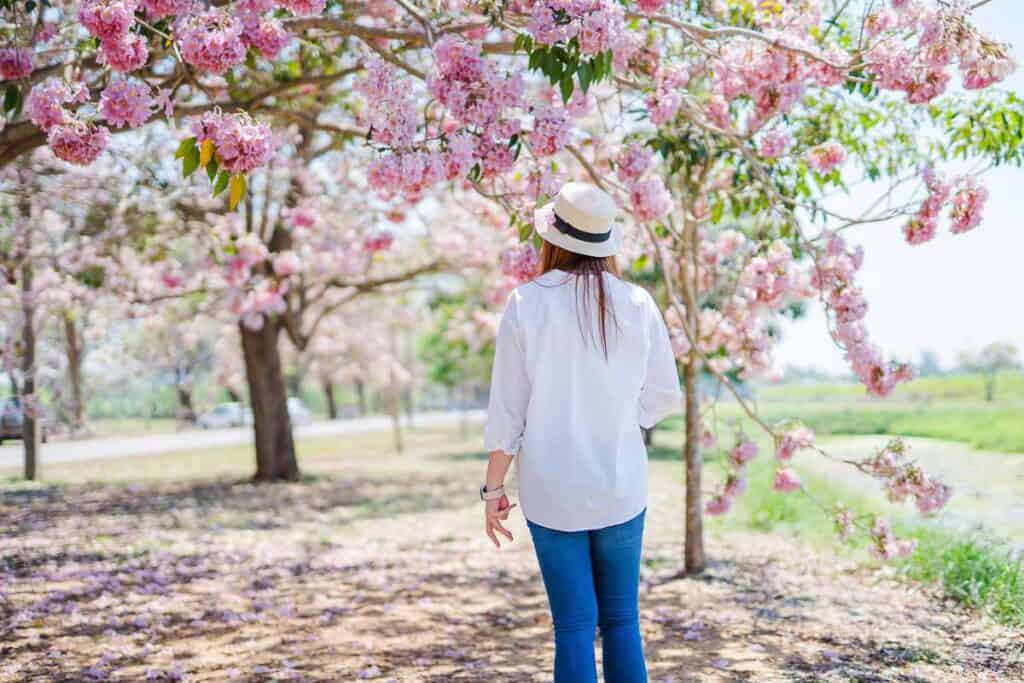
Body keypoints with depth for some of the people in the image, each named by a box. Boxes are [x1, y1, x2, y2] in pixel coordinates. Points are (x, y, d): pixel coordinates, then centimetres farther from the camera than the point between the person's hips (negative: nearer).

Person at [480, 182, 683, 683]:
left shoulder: (527, 303, -9)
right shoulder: (636, 303, -4)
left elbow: (507, 407, -7)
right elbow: (664, 396, 1)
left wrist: (494, 489, 1)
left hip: (553, 491, -1)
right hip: (621, 487, 2)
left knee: (575, 626, 7)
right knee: (621, 620, 14)